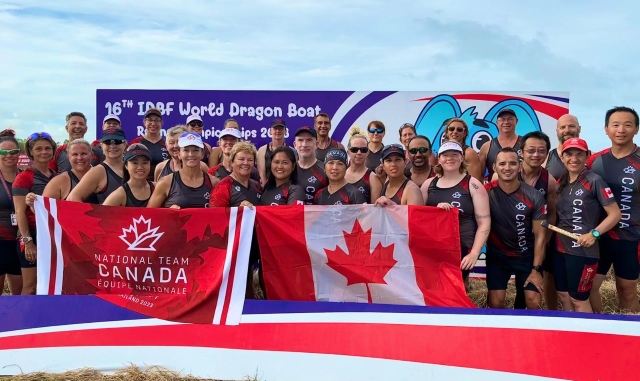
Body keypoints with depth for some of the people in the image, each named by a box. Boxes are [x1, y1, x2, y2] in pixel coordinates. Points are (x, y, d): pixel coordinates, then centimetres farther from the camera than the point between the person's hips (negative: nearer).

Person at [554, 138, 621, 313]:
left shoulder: (594, 181, -12)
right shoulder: (560, 182, 9)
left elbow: (615, 214, -13)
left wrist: (594, 234, -21)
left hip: (583, 251, -7)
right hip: (560, 248, 7)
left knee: (578, 299, 3)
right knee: (563, 295, 15)